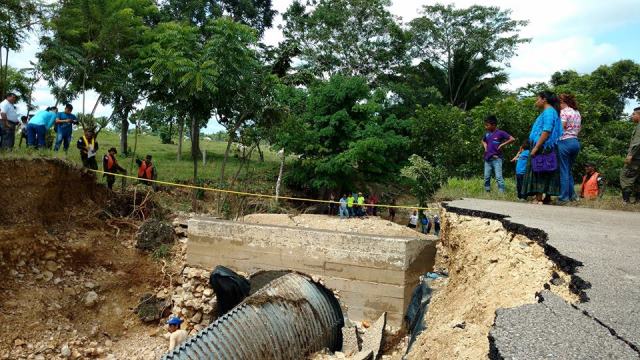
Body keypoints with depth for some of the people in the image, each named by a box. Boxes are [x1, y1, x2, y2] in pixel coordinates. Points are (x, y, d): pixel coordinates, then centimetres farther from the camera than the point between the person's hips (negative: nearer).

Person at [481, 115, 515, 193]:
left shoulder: (500, 133, -7)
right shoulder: (487, 134, 9)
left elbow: (512, 139, -11)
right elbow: (483, 141, 31)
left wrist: (502, 144, -12)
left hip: (496, 159, -6)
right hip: (487, 159, 6)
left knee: (498, 177, -9)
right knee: (486, 177, 9)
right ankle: (487, 192, 18)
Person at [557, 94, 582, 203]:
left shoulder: (564, 111, -7)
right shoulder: (577, 113, 16)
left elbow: (561, 128, -14)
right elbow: (579, 129, 16)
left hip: (565, 142, -8)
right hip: (576, 142, 8)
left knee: (564, 170, -4)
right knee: (569, 170, 15)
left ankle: (564, 197, -3)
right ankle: (572, 195, 15)